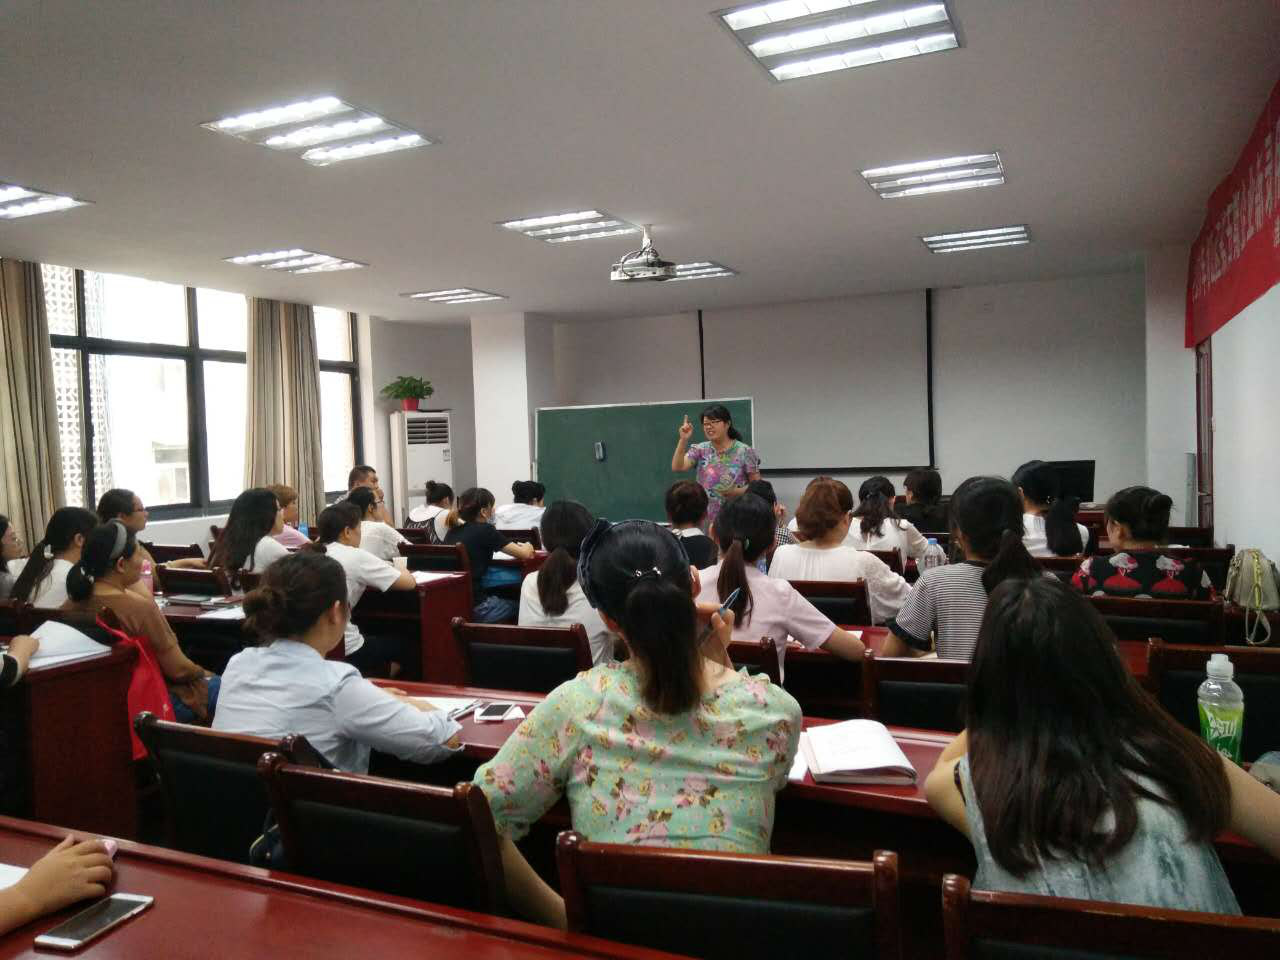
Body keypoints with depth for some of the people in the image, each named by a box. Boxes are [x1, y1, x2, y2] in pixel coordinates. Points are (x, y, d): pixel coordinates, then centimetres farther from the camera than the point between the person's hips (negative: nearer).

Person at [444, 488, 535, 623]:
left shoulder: (452, 532, 8)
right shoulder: (485, 530, -9)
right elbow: (526, 554, -6)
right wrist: (528, 546, 18)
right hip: (474, 607, -7)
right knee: (519, 606, 19)